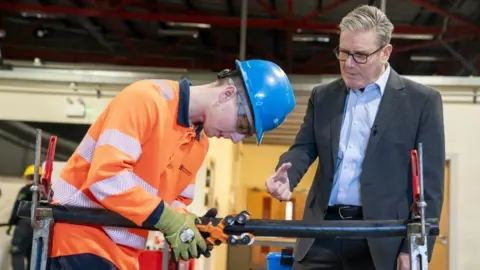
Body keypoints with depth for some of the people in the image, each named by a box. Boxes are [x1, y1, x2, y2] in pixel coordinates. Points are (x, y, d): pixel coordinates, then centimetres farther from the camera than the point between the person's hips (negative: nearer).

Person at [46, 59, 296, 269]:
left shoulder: (199, 143, 9)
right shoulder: (146, 99, -17)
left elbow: (176, 202, 12)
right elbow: (106, 176, -25)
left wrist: (189, 224, -10)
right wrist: (169, 221, -24)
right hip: (80, 235, -8)